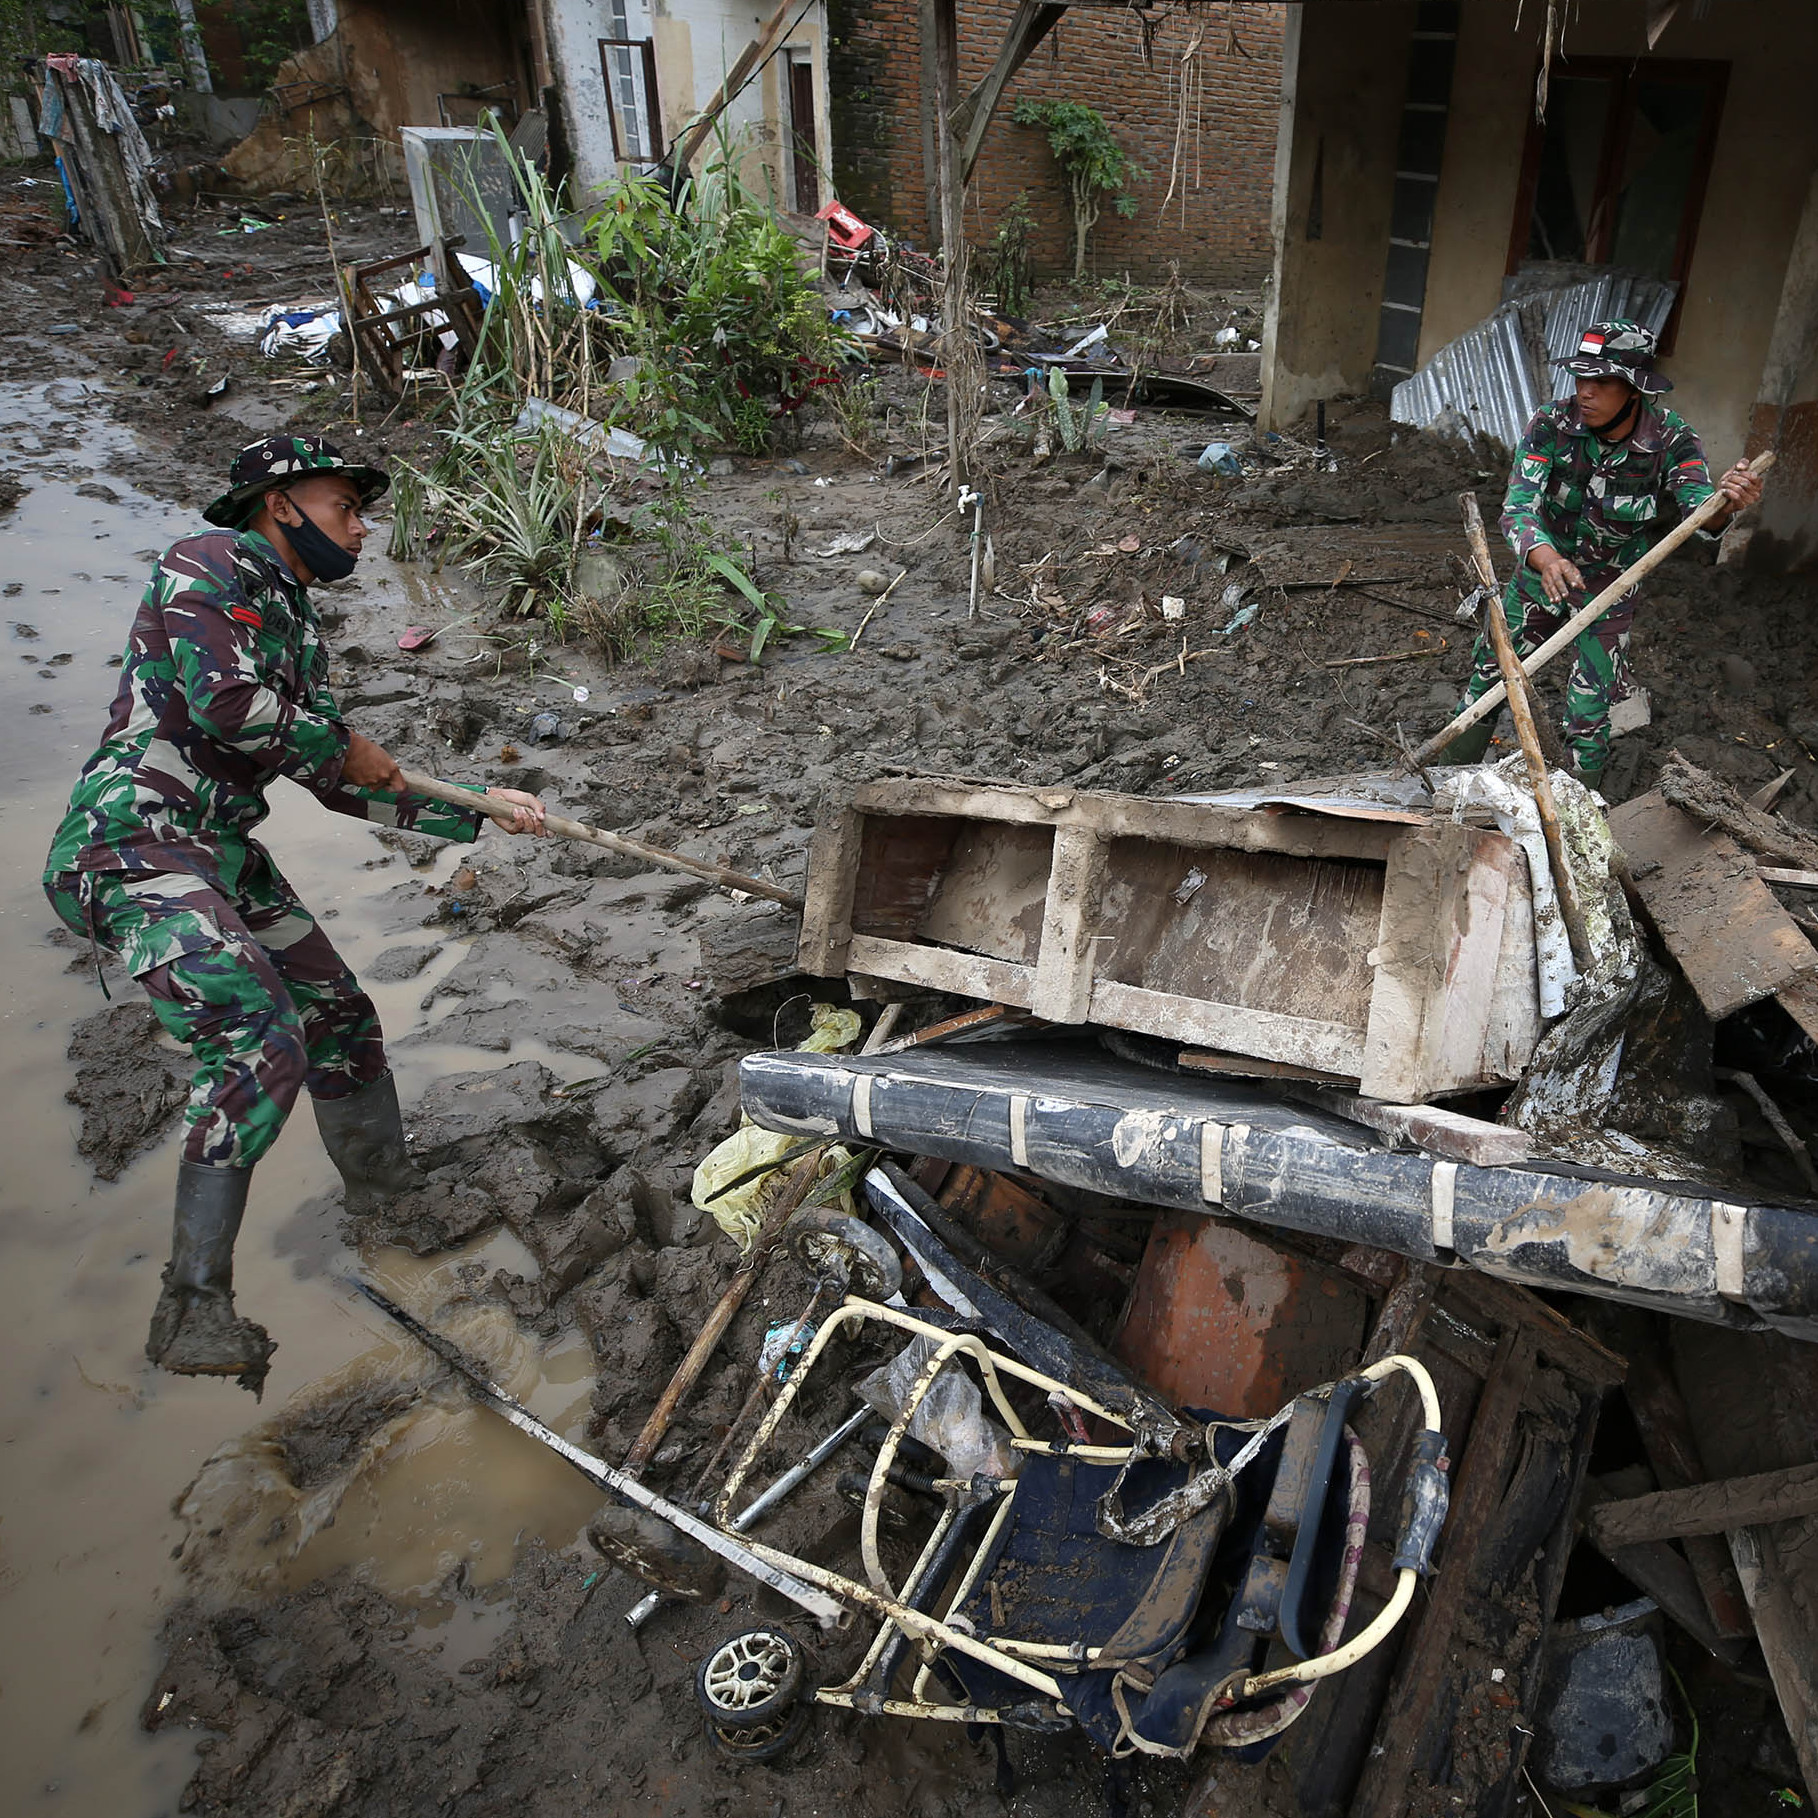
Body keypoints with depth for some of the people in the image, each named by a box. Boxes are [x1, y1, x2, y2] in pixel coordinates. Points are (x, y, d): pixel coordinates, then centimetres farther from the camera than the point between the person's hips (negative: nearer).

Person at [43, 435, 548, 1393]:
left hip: (223, 854, 10)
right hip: (133, 846, -10)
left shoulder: (296, 623, 21)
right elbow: (221, 696, -21)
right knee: (261, 1043, -26)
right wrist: (344, 745, -5)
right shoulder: (209, 564, -5)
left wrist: (477, 809, 18)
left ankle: (389, 1192, 34)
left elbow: (339, 786, 22)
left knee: (340, 1016, 15)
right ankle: (192, 1307, -23)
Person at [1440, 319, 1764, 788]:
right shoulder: (1552, 423, -20)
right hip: (1541, 572, 2)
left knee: (1589, 721, 0)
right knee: (1487, 677, 13)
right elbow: (1518, 506, -30)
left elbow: (1698, 511, -31)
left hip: (1610, 592, -1)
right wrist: (1545, 558, -51)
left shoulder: (1672, 440, -20)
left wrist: (1723, 504, -57)